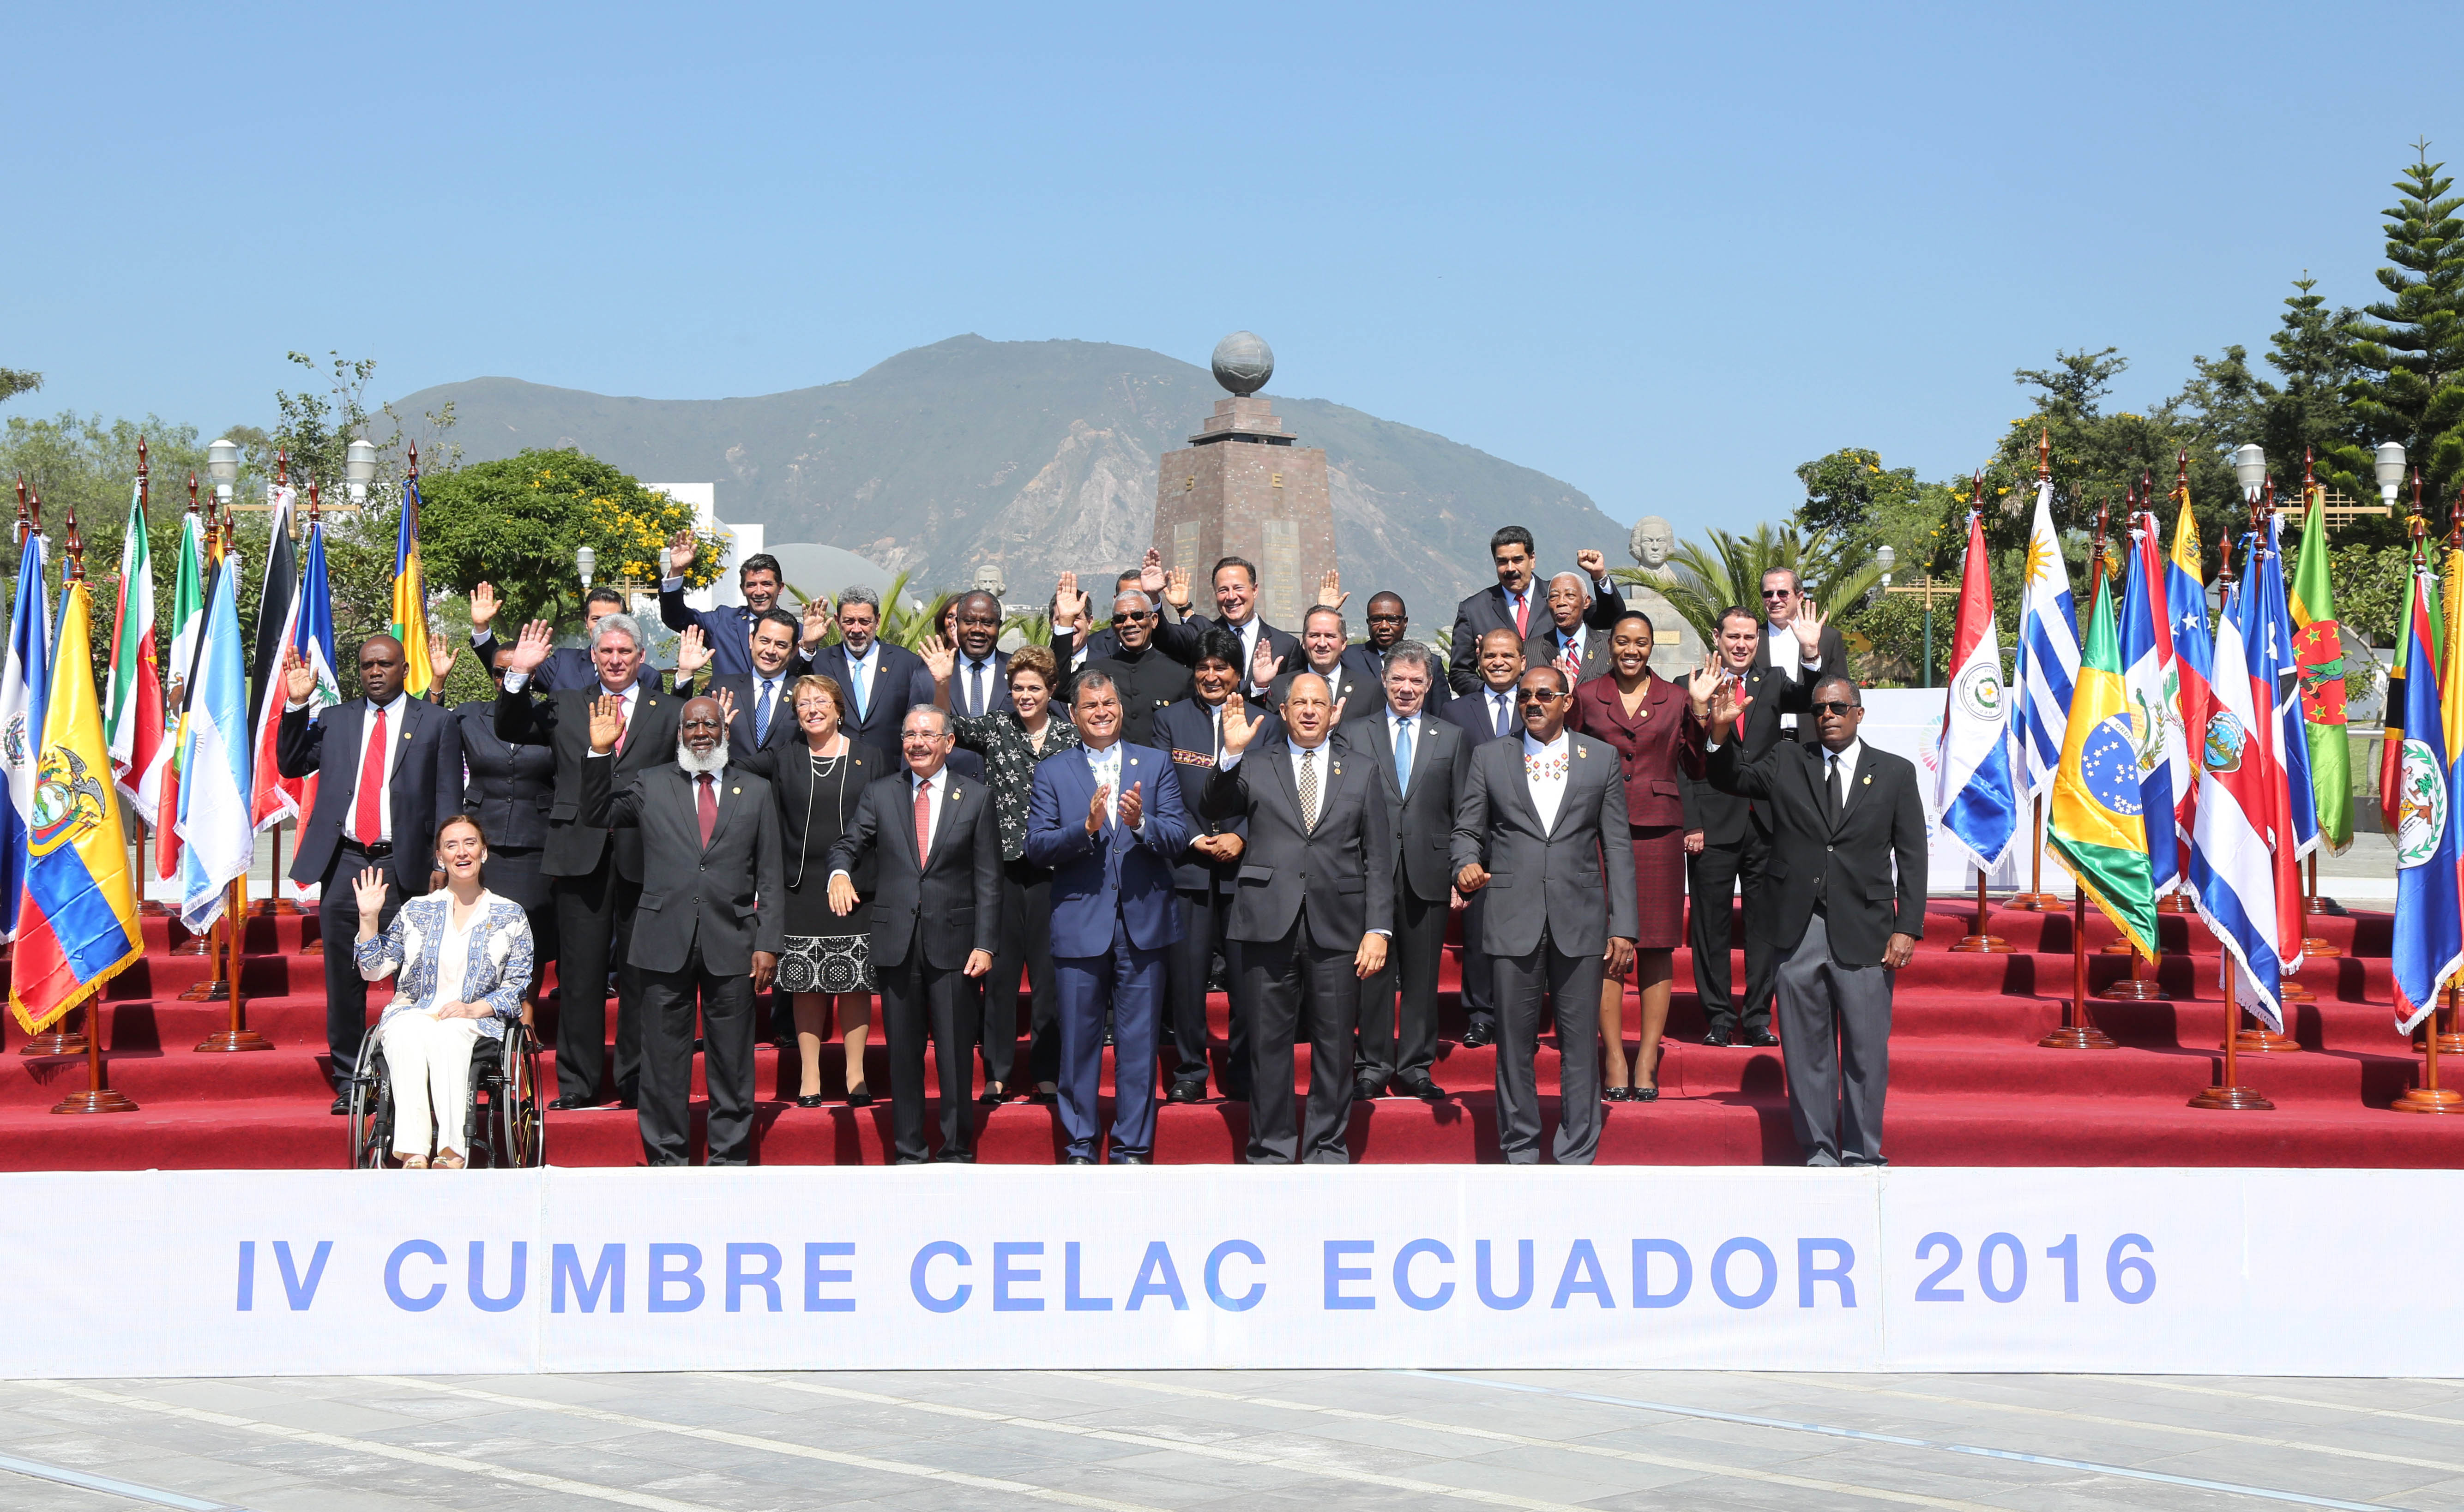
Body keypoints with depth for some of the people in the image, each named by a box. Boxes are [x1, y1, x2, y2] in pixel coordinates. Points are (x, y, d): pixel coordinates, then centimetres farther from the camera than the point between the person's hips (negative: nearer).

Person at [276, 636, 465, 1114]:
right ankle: (349, 1084, 13)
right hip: (343, 864, 3)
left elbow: (448, 801, 4)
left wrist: (444, 865, -6)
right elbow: (290, 765, 12)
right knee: (343, 982, 5)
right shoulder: (334, 720, 16)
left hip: (404, 866, -3)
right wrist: (296, 705, 1)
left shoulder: (437, 723, 7)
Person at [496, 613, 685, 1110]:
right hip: (581, 855, 1)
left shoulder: (670, 710, 9)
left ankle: (637, 1081, 13)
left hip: (643, 858, -1)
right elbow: (510, 730, 6)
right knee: (580, 975, 4)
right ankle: (577, 1084, 10)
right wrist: (519, 676, -8)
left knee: (640, 975, 4)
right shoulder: (565, 706, 13)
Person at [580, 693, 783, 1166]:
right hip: (665, 942, 0)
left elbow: (771, 877, 9)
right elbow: (596, 817, 3)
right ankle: (667, 1158, 13)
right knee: (664, 1059, 4)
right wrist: (600, 753, -8)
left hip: (731, 945, 0)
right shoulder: (650, 785, 10)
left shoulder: (756, 792, 10)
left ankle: (730, 1159, 13)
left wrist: (769, 943, 1)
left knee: (731, 1061, 4)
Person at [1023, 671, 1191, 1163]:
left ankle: (1133, 1148, 11)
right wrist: (1087, 827, -18)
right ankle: (1079, 1147, 15)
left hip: (1142, 923, 1)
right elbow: (1036, 847, -3)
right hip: (1079, 925, 0)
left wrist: (1141, 823, -19)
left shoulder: (1155, 763, 10)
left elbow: (1178, 836, 1)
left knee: (1138, 1042, 3)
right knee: (1079, 1043, 4)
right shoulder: (1052, 773, 7)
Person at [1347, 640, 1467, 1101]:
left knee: (1422, 974, 4)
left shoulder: (1452, 738, 11)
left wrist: (1460, 874, 0)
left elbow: (1463, 815, 8)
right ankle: (1373, 1065, 11)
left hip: (1427, 875, 1)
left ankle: (1416, 1066, 12)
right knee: (1373, 972, 2)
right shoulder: (1356, 736, 9)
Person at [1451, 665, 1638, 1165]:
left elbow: (1617, 846, 6)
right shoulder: (1489, 757, 10)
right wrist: (1467, 865, -13)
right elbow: (1467, 829, 11)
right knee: (1515, 1042, 4)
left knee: (1580, 1043, 1)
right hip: (1511, 919, 0)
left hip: (1580, 918, 0)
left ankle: (1578, 1156, 10)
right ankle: (1520, 1152, 15)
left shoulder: (1602, 758, 8)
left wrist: (1623, 926, 1)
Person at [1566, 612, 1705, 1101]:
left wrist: (1700, 716, -4)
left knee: (1657, 948, 0)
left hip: (1658, 831, 1)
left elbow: (1695, 767, 9)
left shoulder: (1675, 700, 9)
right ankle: (1614, 1064, 3)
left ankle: (1647, 1064, 6)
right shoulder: (1586, 697, 8)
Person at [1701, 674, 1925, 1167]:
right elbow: (1731, 779, 7)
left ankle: (1863, 1154, 12)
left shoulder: (1895, 772, 6)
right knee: (1806, 1050, 6)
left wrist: (1907, 928, -4)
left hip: (1864, 932, -1)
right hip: (1799, 931, 2)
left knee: (1866, 1050, 2)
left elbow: (1912, 856, 4)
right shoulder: (1786, 764, 11)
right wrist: (1721, 733, -13)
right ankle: (1819, 1152, 14)